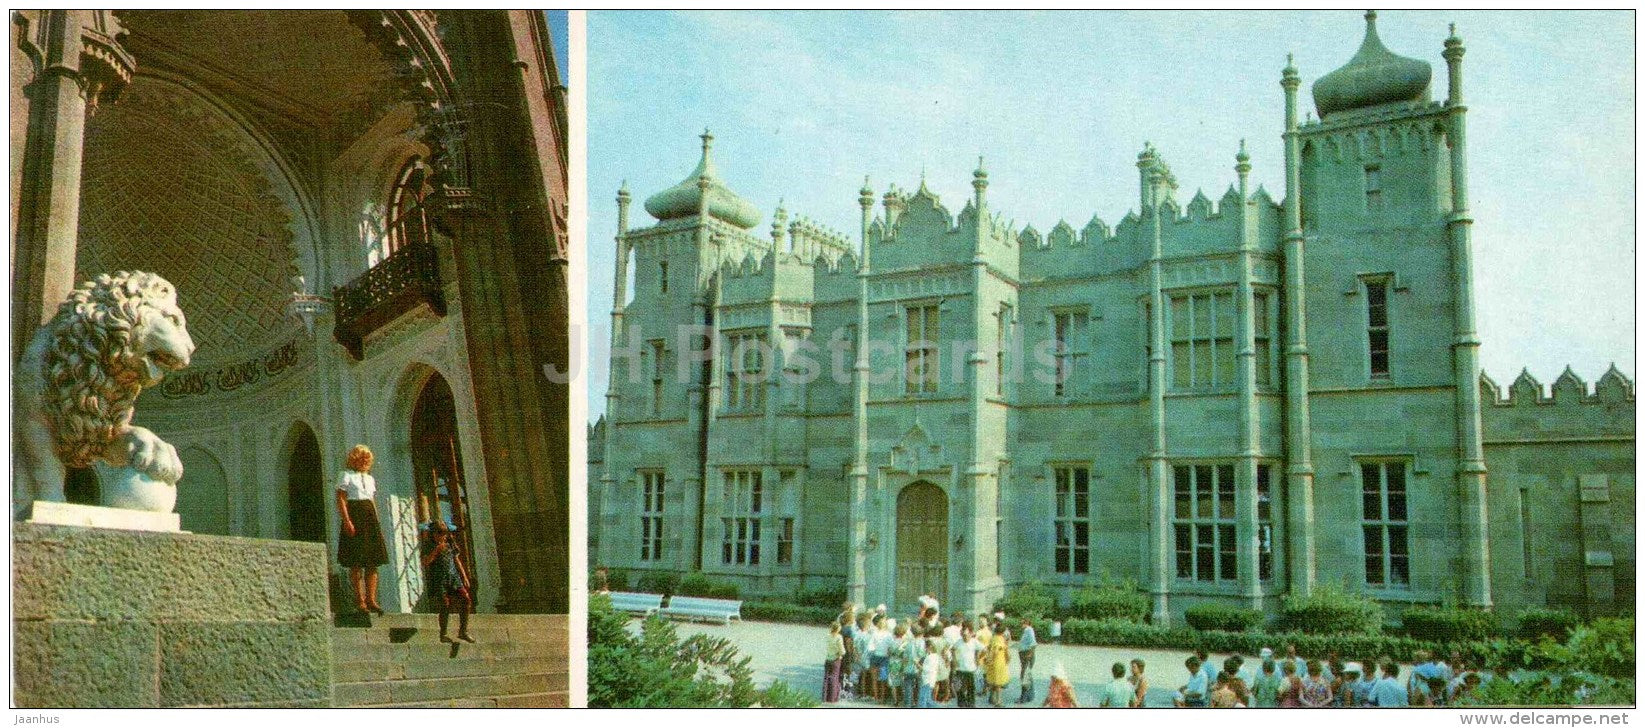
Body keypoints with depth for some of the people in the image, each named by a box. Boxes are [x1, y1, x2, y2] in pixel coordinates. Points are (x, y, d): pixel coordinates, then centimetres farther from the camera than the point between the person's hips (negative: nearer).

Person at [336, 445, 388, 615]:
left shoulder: (370, 478, 21)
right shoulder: (346, 476, 2)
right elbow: (340, 500, -7)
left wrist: (377, 523, 13)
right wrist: (347, 521, -19)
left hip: (370, 518, 7)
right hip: (354, 518, -7)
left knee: (373, 562, -1)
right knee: (356, 562, -7)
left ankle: (371, 600, -2)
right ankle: (360, 600, -6)